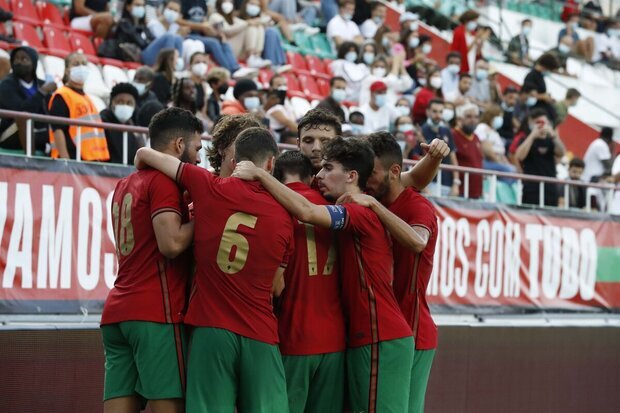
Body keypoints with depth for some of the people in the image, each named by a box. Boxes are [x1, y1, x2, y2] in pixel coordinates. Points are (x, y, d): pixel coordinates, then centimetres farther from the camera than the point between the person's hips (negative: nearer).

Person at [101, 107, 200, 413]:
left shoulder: (125, 185, 19)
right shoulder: (164, 179, -6)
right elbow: (172, 243, -17)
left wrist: (189, 212, 14)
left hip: (117, 311, 8)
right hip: (157, 314, -8)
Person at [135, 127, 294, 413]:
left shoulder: (209, 188, 0)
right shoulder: (283, 218, 4)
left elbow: (144, 155, 11)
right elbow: (277, 288, 11)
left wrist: (142, 167, 33)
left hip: (211, 328, 0)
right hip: (261, 335, 0)